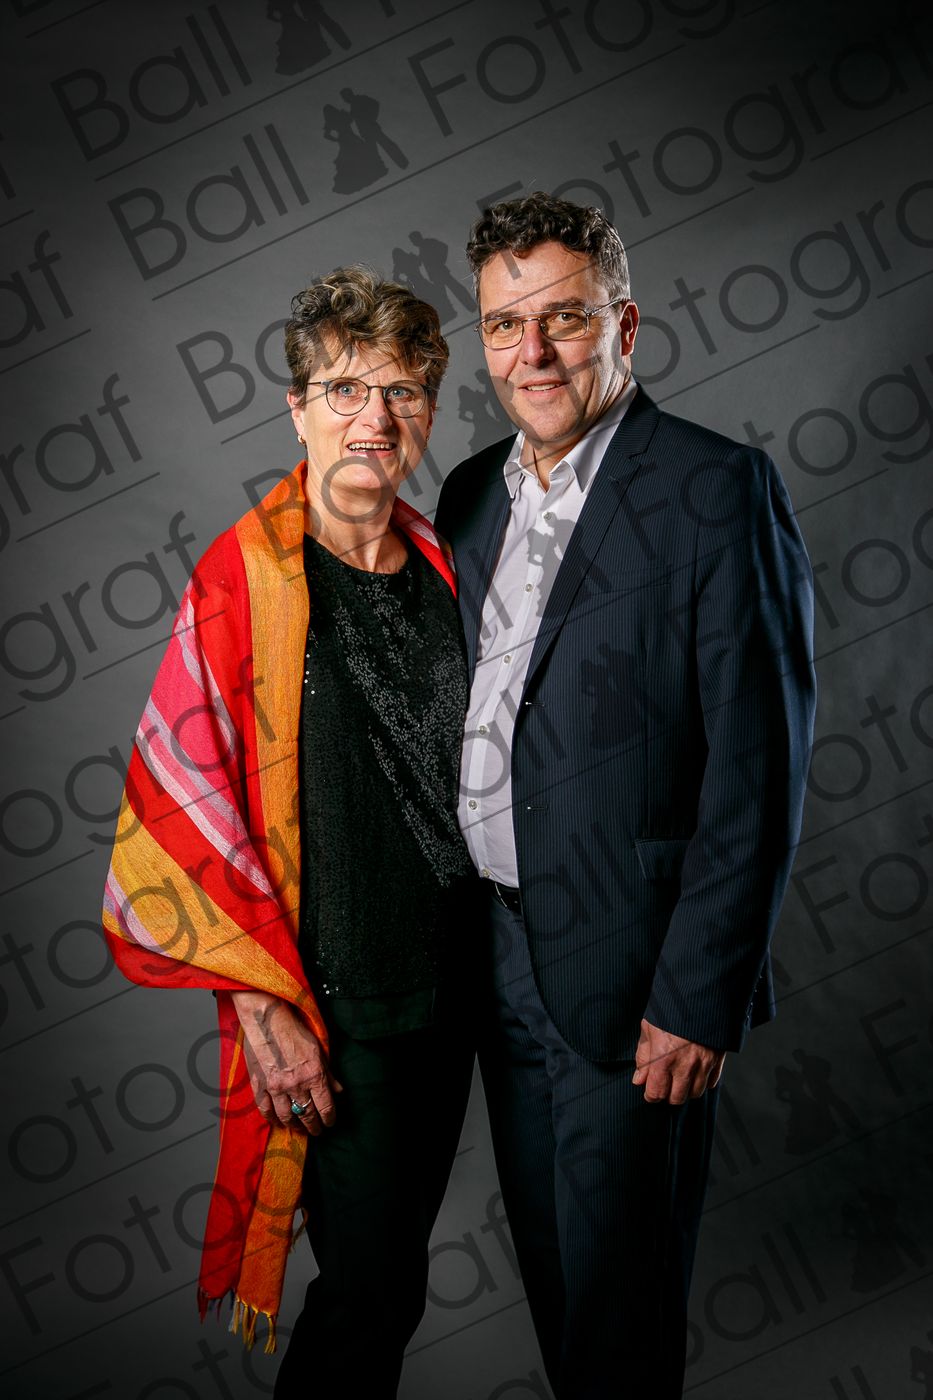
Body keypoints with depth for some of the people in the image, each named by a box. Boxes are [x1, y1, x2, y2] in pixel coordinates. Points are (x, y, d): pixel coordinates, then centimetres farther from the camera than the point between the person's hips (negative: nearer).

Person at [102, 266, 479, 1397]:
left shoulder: (438, 565, 4)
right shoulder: (242, 579, -14)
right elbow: (184, 800, -14)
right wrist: (263, 1004, -16)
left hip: (451, 982, 6)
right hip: (329, 1006, -6)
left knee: (397, 1252, 20)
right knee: (374, 1286, 4)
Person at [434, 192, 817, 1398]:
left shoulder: (718, 489, -14)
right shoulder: (473, 494, 7)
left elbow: (758, 766, -16)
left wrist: (697, 998, -17)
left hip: (630, 975, -6)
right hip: (500, 958, 6)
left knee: (617, 1286, 11)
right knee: (546, 1260, 22)